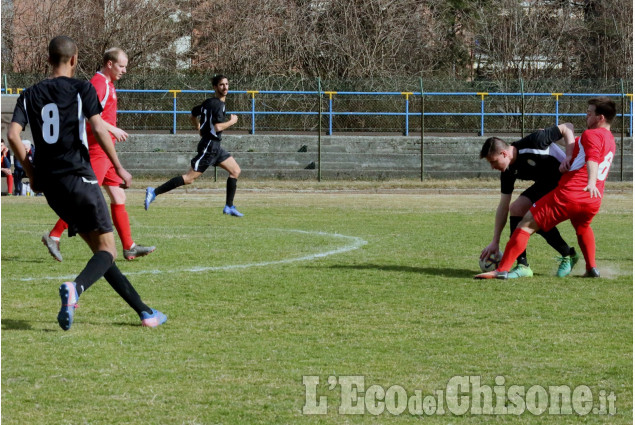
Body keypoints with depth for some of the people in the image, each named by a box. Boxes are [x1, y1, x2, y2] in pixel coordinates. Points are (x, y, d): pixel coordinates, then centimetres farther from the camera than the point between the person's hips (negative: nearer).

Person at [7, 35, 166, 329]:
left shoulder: (30, 95, 11)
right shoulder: (82, 90, -2)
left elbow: (13, 135, 0)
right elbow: (98, 129, -11)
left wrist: (31, 173, 10)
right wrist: (119, 168, -2)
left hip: (50, 184, 6)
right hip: (79, 178, -6)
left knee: (99, 250, 11)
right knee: (107, 250, -3)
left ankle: (143, 311, 12)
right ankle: (75, 288, -34)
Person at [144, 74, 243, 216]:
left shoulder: (209, 102, 14)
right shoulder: (217, 104, -16)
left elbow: (193, 116, 24)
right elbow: (218, 127, -26)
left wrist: (200, 129, 26)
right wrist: (232, 121, -11)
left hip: (215, 146, 10)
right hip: (209, 146, -10)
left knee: (235, 170, 9)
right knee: (189, 178, -12)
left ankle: (229, 207, 11)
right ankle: (154, 192, -11)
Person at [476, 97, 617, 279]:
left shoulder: (591, 135, -4)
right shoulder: (610, 141, 23)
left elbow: (592, 159, -23)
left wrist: (591, 183, -38)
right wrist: (569, 160, 14)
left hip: (568, 195, -8)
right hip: (593, 202, 8)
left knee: (527, 224, -4)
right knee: (582, 227, 41)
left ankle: (502, 269, -12)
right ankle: (592, 268, 34)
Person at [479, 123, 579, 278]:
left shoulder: (533, 143, -27)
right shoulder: (508, 172, -4)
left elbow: (566, 128, -21)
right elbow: (503, 206, 1)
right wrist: (495, 242, 0)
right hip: (545, 184, 8)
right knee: (516, 208, -7)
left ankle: (568, 255, 2)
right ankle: (522, 266, -3)